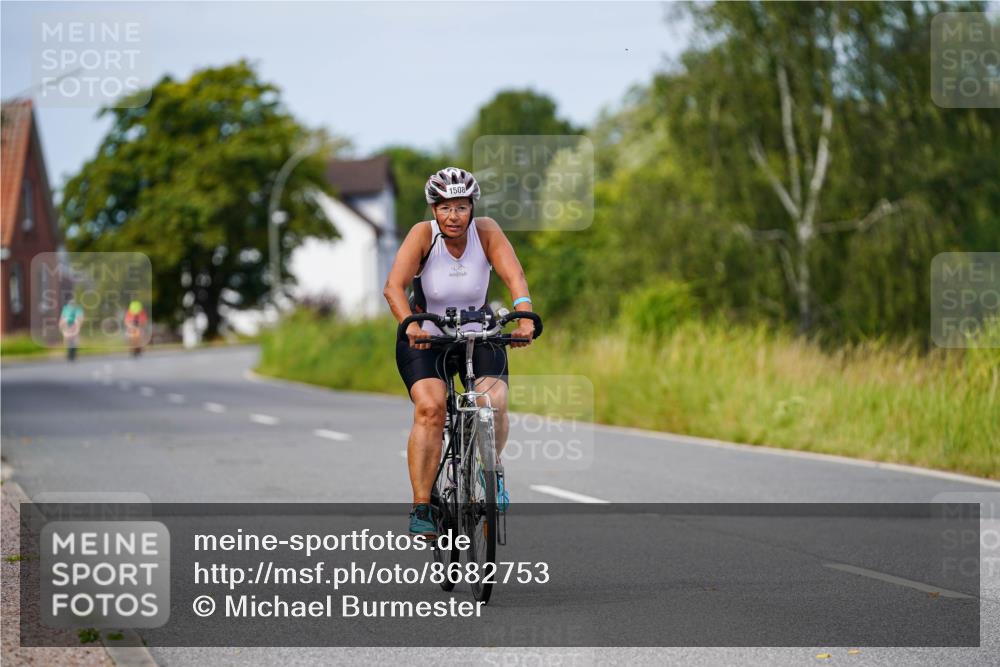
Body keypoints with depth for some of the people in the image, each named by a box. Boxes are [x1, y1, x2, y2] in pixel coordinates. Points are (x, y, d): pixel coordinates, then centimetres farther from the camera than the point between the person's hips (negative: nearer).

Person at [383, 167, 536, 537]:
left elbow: (514, 276, -27)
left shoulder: (486, 231, -14)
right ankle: (421, 507, -21)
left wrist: (524, 317, -45)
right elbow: (394, 287, -31)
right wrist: (410, 325, -49)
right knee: (430, 408, -26)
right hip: (424, 340, -2)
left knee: (495, 403, -23)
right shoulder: (423, 234, -19)